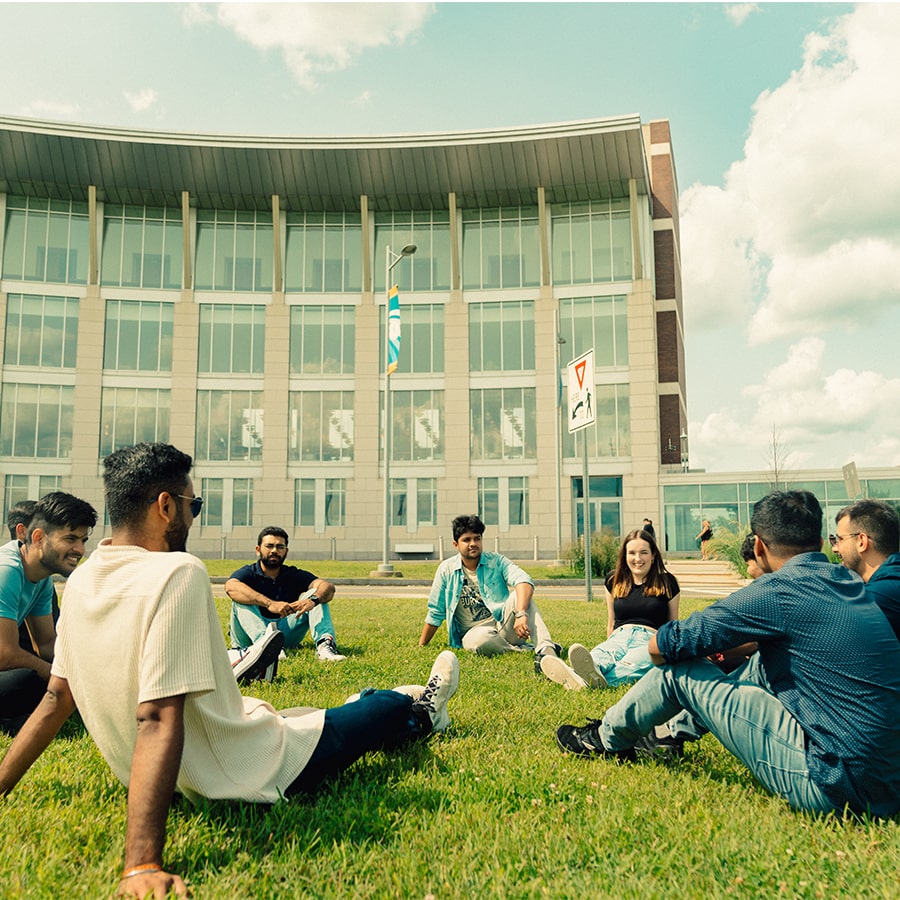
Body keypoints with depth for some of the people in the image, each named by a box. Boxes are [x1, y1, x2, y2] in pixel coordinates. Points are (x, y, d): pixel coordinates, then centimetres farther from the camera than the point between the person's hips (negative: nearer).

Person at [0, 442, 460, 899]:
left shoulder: (81, 581, -4)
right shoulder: (177, 573, -29)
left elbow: (56, 700, 1)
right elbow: (158, 721, -35)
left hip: (187, 779, 8)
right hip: (246, 777, -8)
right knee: (389, 707, 16)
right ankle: (421, 714, 53)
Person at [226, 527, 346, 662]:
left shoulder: (294, 575, 9)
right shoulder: (248, 573, 1)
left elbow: (328, 586, -9)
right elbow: (231, 587, -26)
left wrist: (313, 600, -34)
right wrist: (269, 603, -39)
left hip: (285, 634, 2)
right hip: (251, 637, -2)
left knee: (316, 594, -9)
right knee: (241, 599, -23)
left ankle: (324, 644, -35)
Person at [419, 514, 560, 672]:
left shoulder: (496, 561, -2)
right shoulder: (446, 570, 1)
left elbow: (524, 580, -22)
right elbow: (435, 613, 10)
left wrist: (521, 614, -40)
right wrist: (421, 647, 10)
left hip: (503, 624, 1)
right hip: (475, 631, -1)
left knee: (519, 596, -29)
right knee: (481, 640, -38)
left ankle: (546, 648, -42)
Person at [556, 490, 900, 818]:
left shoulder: (780, 589, -15)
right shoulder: (851, 583, 9)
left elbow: (661, 646, -9)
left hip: (834, 786, -9)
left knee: (679, 668, -1)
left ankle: (607, 738, 25)